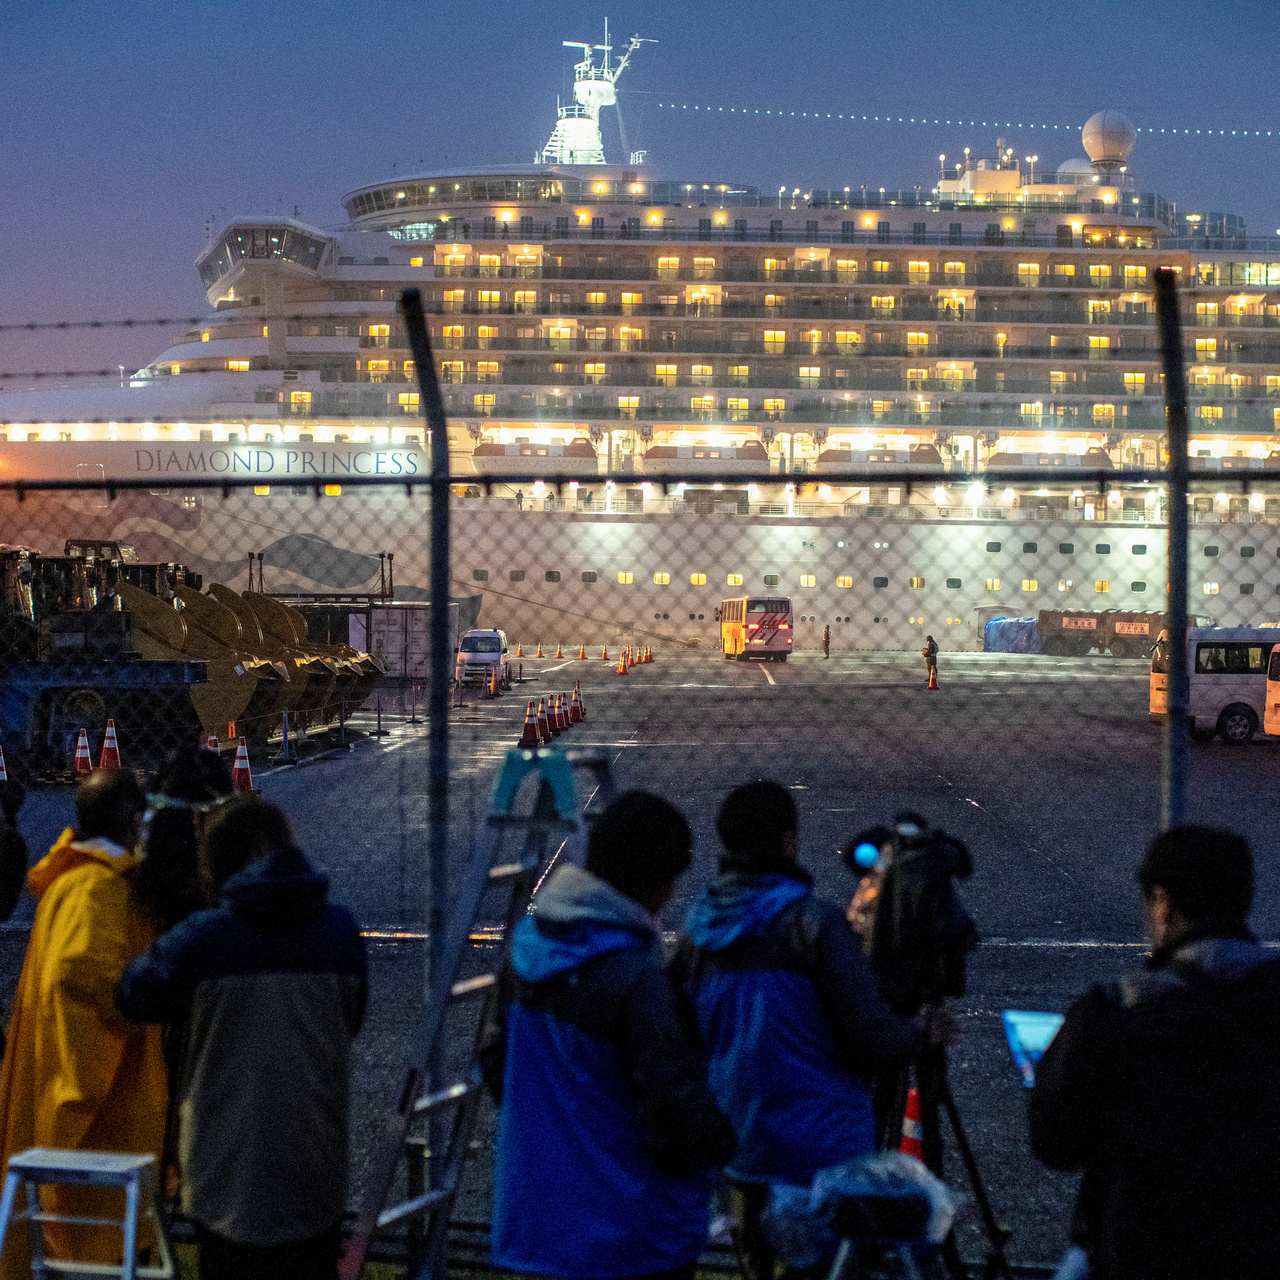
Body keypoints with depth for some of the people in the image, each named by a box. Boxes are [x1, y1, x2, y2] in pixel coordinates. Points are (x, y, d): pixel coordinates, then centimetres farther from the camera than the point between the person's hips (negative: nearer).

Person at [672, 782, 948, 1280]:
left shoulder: (699, 926, -2)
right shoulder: (813, 922, -20)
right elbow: (871, 1034, -19)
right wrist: (922, 1032, 1)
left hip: (736, 1142, 6)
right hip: (821, 1146, -5)